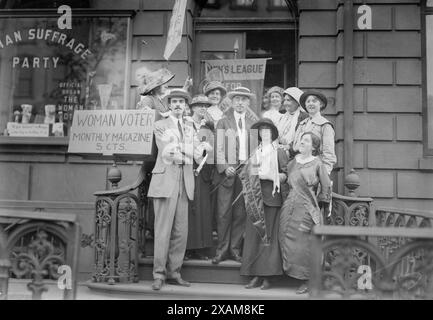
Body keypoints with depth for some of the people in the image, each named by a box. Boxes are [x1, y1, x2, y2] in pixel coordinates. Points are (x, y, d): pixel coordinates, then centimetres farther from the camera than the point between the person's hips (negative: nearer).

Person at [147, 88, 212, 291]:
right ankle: (159, 274, 2)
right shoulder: (160, 125, 6)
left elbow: (197, 156, 10)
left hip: (185, 182, 5)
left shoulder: (190, 128, 21)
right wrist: (200, 146, -9)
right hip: (166, 179, -5)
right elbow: (167, 153, -9)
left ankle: (173, 272, 13)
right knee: (163, 229, -6)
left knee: (181, 231, 4)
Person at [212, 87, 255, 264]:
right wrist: (224, 167, -12)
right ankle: (222, 250, 6)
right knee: (224, 213, -3)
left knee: (240, 213, 4)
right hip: (227, 171, -2)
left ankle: (235, 249, 14)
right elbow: (219, 148, 1)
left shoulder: (252, 124, 14)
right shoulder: (223, 122, 8)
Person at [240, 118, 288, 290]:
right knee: (253, 235, -1)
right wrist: (252, 174, -1)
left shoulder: (279, 152, 6)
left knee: (270, 236, -4)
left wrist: (269, 176, -13)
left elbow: (286, 176, -1)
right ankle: (256, 275, 4)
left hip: (272, 198, -3)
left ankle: (267, 276, 0)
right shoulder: (254, 152, 17)